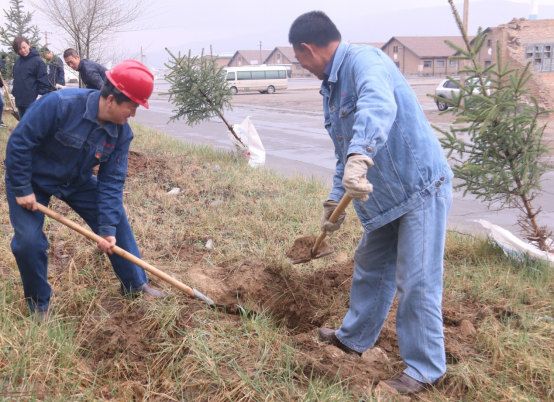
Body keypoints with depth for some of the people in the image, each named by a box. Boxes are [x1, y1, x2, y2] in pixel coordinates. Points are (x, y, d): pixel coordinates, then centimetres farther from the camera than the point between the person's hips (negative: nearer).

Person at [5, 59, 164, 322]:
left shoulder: (122, 133, -17)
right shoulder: (59, 104, -35)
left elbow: (111, 181, -14)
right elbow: (19, 142, -27)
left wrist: (108, 227, -20)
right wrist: (22, 189, -24)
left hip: (76, 181, 5)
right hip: (32, 180, -5)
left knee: (116, 220, 0)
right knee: (28, 241, -16)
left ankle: (135, 284, 17)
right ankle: (39, 304, 10)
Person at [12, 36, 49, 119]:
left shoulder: (37, 61, -7)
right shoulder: (17, 61, 12)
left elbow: (43, 80, -9)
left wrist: (41, 94, -14)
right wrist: (14, 93, 18)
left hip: (32, 101, -7)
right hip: (20, 100, 7)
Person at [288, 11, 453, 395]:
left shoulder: (363, 60, -19)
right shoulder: (332, 87, 12)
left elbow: (378, 107, -42)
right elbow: (344, 152, 20)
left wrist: (359, 157, -56)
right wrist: (335, 200, 13)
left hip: (422, 187, -10)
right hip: (384, 197, 10)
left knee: (416, 281, -3)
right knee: (370, 267, 22)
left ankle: (426, 368, 13)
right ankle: (355, 337, 41)